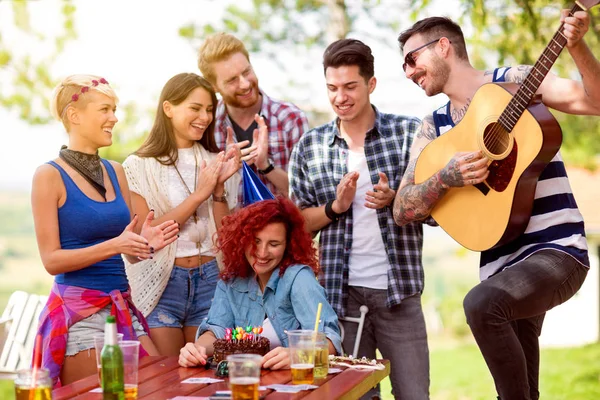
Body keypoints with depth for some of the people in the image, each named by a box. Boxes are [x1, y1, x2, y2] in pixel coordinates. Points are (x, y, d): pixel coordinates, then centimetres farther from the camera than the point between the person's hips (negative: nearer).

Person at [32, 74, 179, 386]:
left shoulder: (116, 172, 11)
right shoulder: (50, 176, -6)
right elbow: (51, 260, -10)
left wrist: (145, 244, -8)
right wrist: (114, 245, -21)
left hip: (122, 306, 6)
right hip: (78, 311, -5)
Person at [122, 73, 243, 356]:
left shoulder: (214, 162, 9)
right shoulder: (140, 165, -2)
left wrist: (219, 188, -9)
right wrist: (198, 194, -14)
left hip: (209, 279, 3)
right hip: (162, 282, -3)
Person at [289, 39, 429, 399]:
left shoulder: (409, 133, 0)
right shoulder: (310, 147, 6)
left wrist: (394, 199, -17)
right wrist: (335, 207, -10)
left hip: (399, 289, -1)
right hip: (340, 292, 2)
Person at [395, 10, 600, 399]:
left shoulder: (514, 82, -2)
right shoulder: (434, 128, 11)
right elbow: (403, 210, 4)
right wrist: (447, 177, -14)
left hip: (557, 250, -6)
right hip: (501, 266, 6)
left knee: (482, 303, -32)